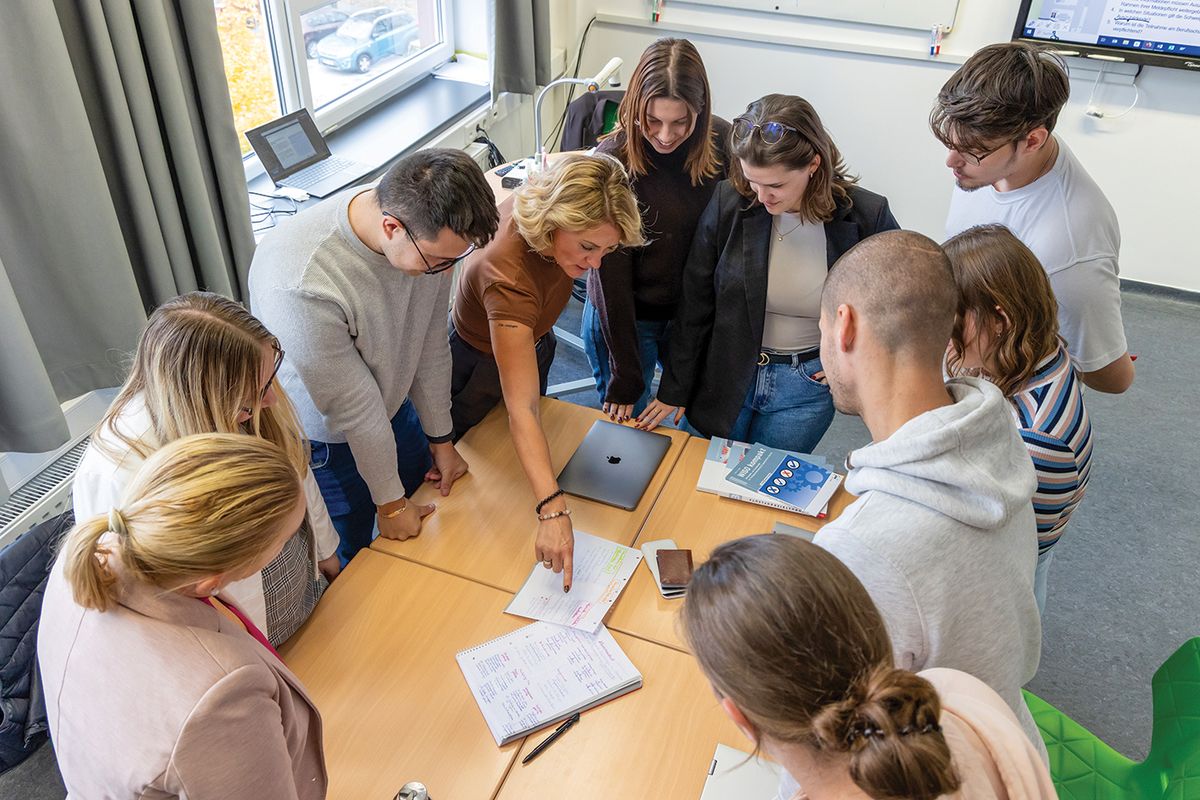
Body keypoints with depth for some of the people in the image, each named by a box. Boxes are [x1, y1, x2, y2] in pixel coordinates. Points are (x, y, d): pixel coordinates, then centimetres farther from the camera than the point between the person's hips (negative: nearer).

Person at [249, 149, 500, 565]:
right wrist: (390, 503, -13)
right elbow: (352, 406, -28)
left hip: (395, 407, 6)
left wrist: (441, 439, 3)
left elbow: (430, 341, -8)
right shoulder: (298, 285, -41)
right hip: (324, 440, -6)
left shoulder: (429, 227, -22)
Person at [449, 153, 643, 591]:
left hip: (531, 341, 6)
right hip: (480, 365, -6)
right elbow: (520, 410, -51)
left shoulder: (552, 197, -30)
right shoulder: (510, 280, -50)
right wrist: (553, 511, -58)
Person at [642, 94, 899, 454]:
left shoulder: (867, 216, -16)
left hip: (806, 386, -1)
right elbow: (694, 306, -4)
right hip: (724, 379, 1)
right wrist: (674, 391, 0)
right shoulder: (728, 202, -14)